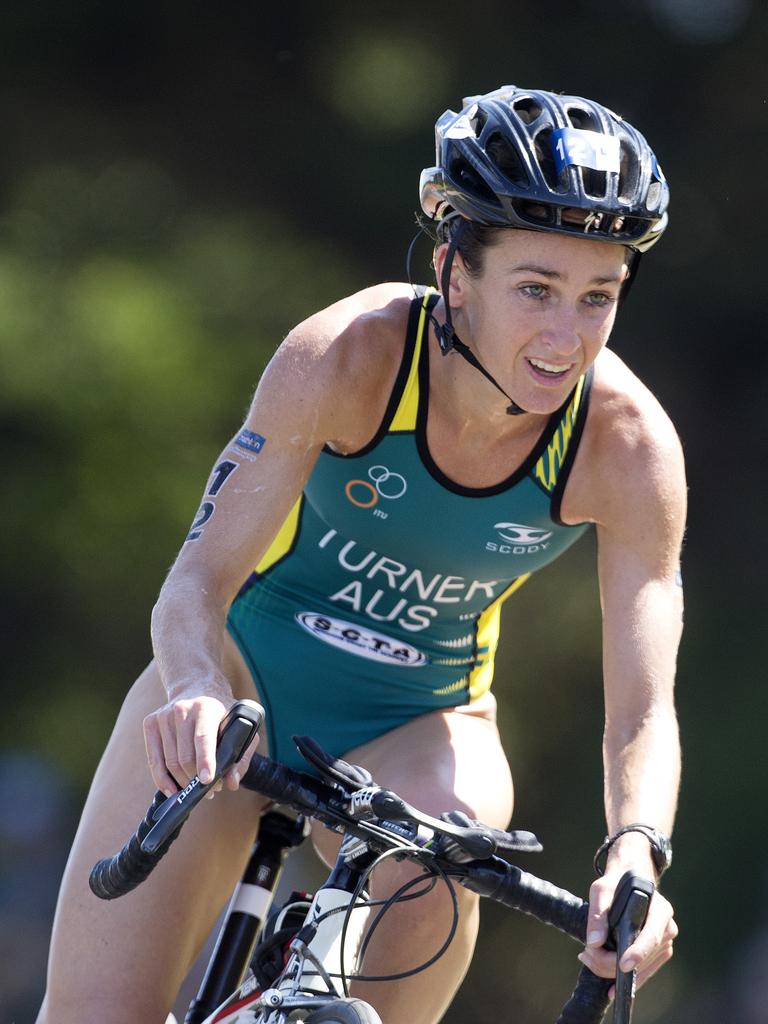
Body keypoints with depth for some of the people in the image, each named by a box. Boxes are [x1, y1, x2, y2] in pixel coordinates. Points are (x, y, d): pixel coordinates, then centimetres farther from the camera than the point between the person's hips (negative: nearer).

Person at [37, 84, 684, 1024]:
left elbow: (642, 713, -24)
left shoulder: (628, 446, -23)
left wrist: (634, 858, -44)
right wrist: (198, 691, -49)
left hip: (412, 726, 1)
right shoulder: (348, 354, -27)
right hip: (246, 678, -1)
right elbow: (201, 578, -27)